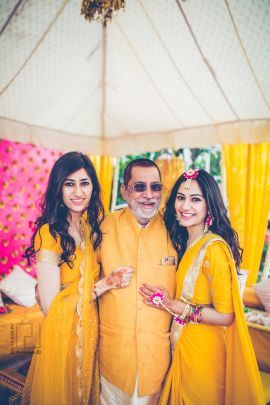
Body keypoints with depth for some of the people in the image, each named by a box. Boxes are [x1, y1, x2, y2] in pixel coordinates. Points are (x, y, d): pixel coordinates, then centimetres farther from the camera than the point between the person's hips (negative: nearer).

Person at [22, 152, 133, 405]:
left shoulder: (90, 227, 0)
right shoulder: (49, 233, -20)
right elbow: (50, 306, -19)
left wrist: (108, 281, -10)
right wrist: (105, 284, -20)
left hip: (90, 331, 6)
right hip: (61, 335, -6)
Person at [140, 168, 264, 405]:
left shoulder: (214, 247, -24)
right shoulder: (185, 242, 1)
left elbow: (225, 316, -22)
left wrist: (173, 306, -24)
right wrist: (167, 302, -9)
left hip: (203, 349, -7)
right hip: (183, 344, 7)